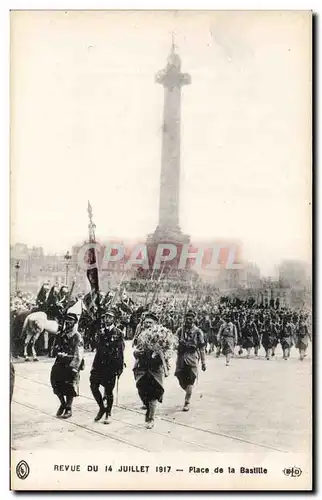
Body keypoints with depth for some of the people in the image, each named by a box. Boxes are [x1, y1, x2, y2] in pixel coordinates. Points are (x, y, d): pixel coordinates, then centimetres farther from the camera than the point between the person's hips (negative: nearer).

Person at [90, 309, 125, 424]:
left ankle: (108, 414, 17)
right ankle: (101, 407, 19)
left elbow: (121, 352, -7)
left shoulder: (118, 333, -5)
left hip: (111, 365, -4)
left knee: (109, 390, 1)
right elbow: (98, 349, 14)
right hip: (100, 363, 5)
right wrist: (94, 365, 11)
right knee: (93, 385, -2)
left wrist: (120, 368, -11)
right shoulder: (101, 332, 9)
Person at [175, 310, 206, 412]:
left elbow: (202, 348, 1)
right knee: (181, 381, 5)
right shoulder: (180, 330, 6)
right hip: (181, 358, 2)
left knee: (190, 382, -4)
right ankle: (188, 392, 35)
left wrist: (203, 362, -2)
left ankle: (187, 403, 5)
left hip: (192, 358, -2)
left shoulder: (197, 331, 0)